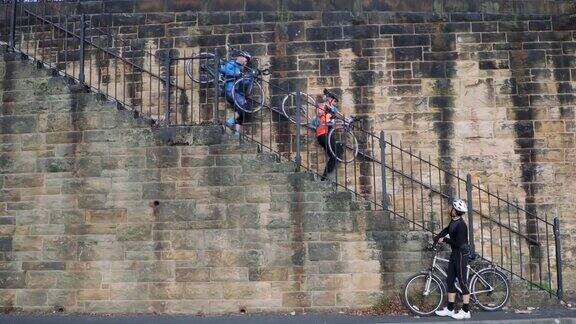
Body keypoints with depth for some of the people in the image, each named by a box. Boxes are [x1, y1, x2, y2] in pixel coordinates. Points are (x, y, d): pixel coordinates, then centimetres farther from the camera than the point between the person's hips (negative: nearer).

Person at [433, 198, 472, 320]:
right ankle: (450, 309, 18)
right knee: (450, 281, 12)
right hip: (455, 253, 10)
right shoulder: (453, 222, 8)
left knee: (462, 281, -4)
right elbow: (446, 230, 19)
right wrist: (435, 239, 7)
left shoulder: (461, 225, -20)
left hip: (461, 254, -10)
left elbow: (458, 242, -24)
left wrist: (444, 239, -14)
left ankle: (465, 311, 3)